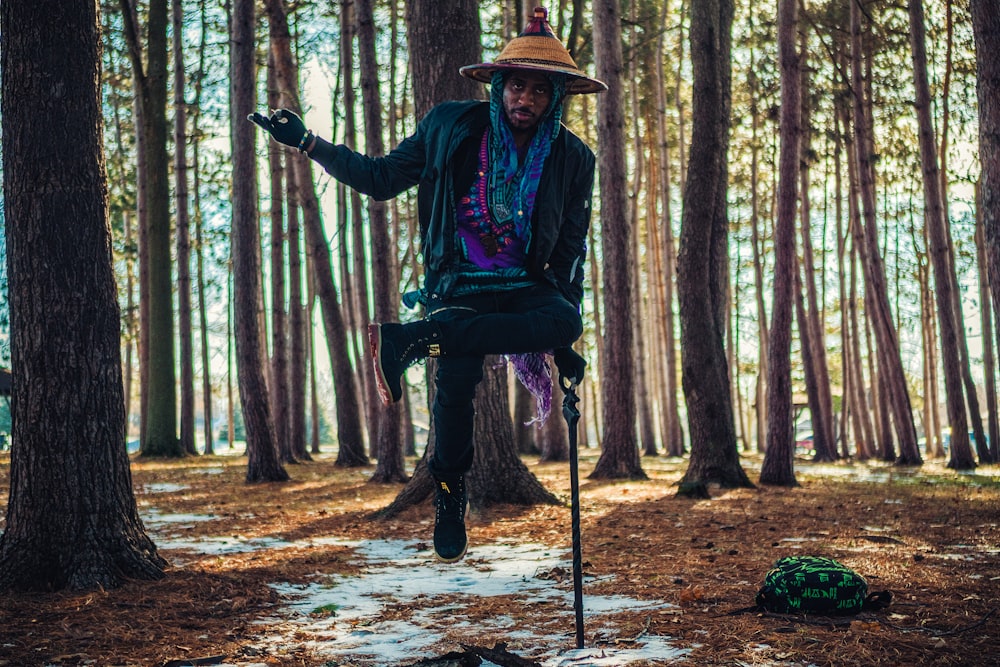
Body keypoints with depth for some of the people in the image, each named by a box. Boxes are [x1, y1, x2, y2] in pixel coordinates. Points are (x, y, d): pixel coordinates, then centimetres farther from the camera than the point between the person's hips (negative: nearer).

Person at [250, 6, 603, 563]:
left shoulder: (573, 158, 2)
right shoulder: (451, 127, 1)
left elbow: (571, 250, 7)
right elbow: (382, 178, 9)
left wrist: (566, 343, 4)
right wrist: (308, 142, 1)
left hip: (528, 287, 1)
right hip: (461, 286, -1)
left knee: (566, 322, -33)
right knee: (455, 382, -25)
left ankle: (407, 341, -31)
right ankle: (451, 504, -2)